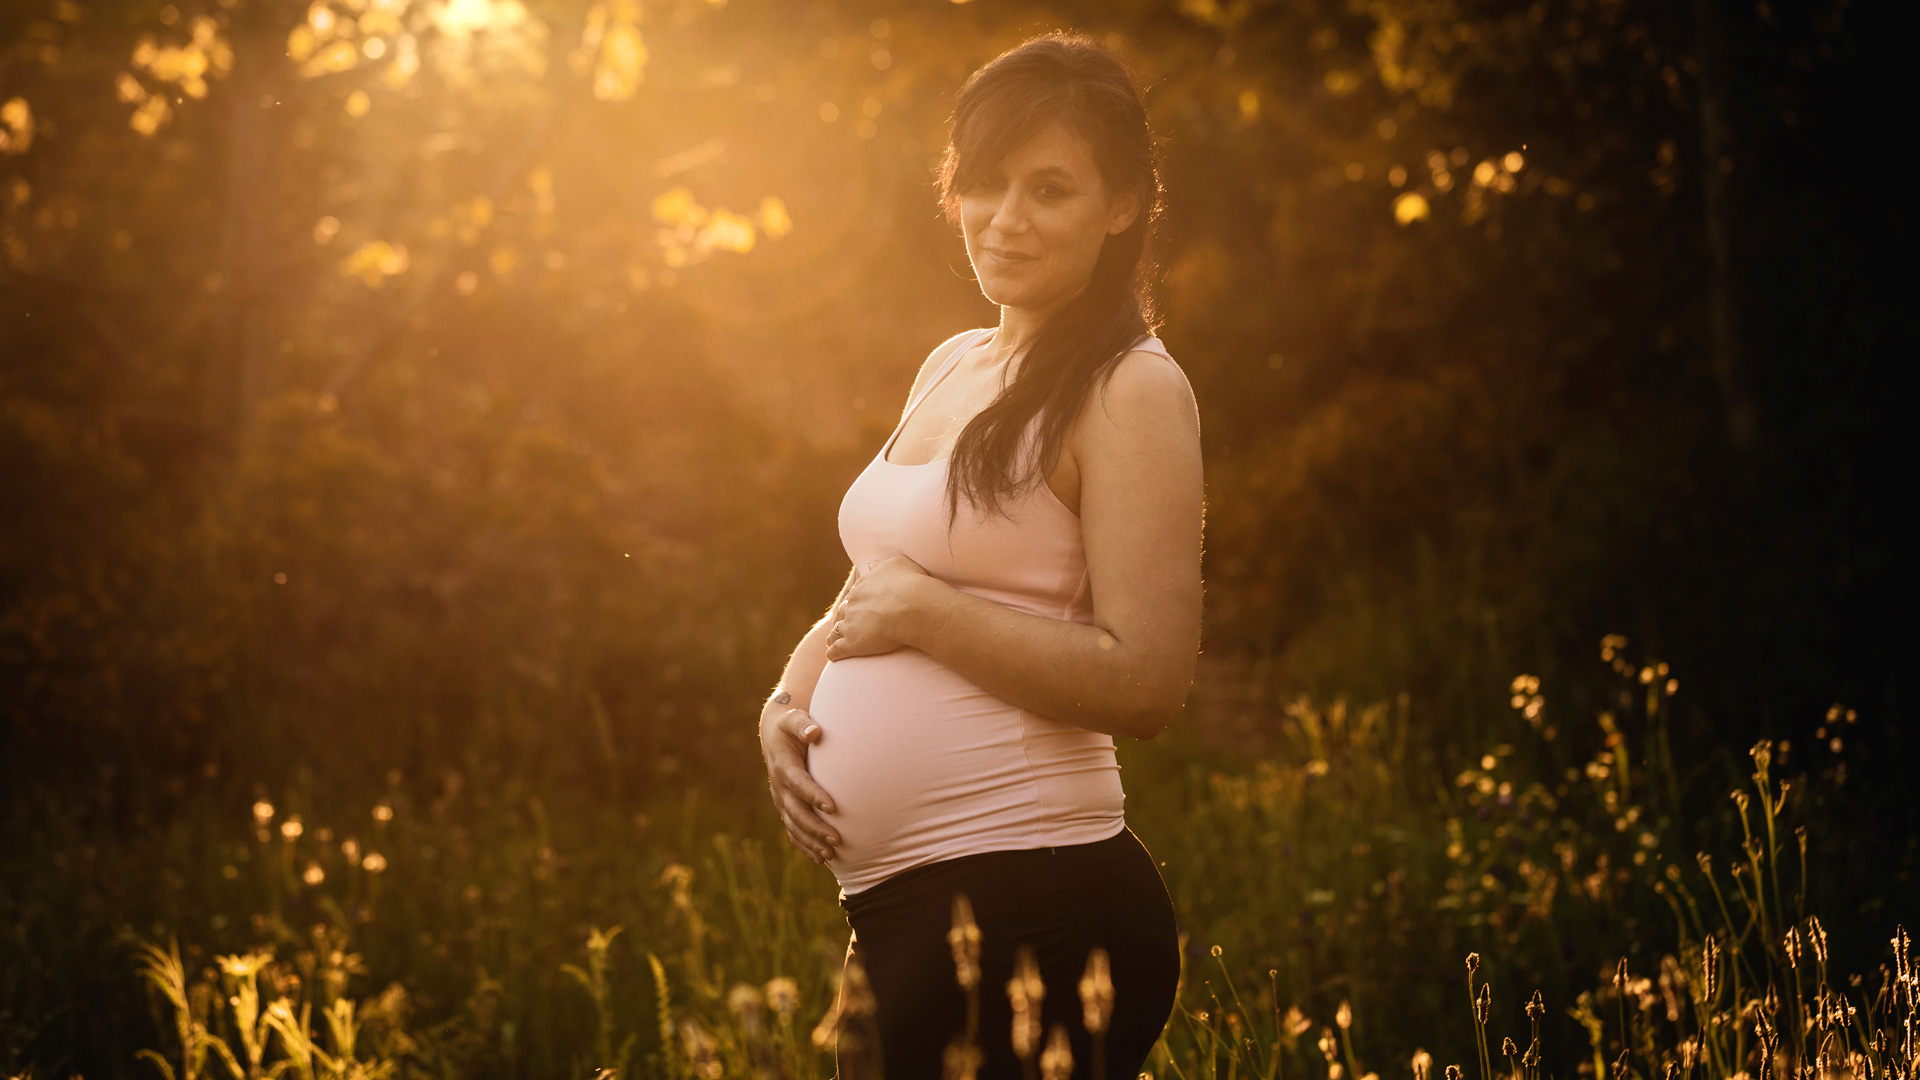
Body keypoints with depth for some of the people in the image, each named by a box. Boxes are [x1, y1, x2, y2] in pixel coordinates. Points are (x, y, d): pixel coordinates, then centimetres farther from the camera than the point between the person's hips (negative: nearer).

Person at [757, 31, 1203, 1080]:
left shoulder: (1132, 389, -10)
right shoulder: (953, 369, 14)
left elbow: (1146, 683, -17)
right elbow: (869, 589, 23)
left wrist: (922, 609, -13)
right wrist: (787, 703, 3)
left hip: (1027, 908, -8)